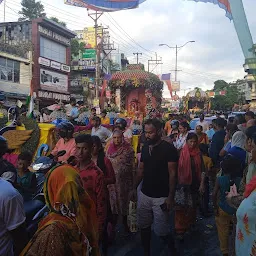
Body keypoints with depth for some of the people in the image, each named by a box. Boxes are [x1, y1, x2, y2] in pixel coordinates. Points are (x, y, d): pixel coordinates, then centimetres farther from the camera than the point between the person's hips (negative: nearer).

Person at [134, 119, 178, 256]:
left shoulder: (169, 149, -12)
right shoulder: (145, 147, 4)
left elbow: (172, 174, -12)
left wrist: (170, 197, -15)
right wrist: (134, 188, 11)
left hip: (161, 197, -5)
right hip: (144, 195, 5)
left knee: (161, 231, 2)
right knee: (144, 226, 13)